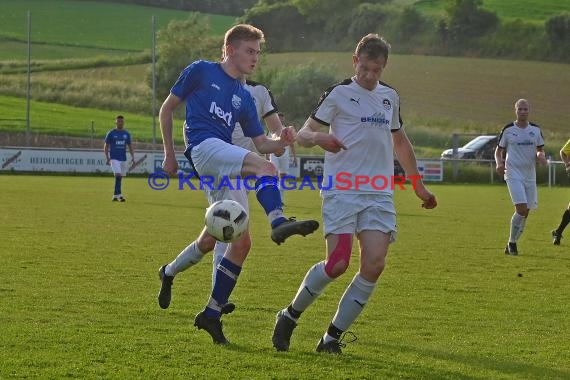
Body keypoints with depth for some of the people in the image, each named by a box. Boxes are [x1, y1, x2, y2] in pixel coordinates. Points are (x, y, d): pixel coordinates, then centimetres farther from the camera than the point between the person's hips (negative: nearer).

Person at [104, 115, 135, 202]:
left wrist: (132, 157, 2)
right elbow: (106, 146, 3)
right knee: (118, 175, -18)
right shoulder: (111, 133, 0)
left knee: (120, 177, 7)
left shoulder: (126, 134, 10)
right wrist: (107, 158, -8)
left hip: (123, 159, 4)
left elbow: (130, 146, 15)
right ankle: (119, 195, -22)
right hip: (114, 158, -4)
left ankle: (115, 195, 17)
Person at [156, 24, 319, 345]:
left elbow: (261, 143, 20)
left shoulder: (243, 97, 25)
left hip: (225, 170, 7)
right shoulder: (200, 71, 10)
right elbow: (167, 108, 13)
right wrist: (170, 153, 9)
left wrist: (282, 141, -2)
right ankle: (279, 222, -52)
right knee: (265, 168, -31)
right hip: (204, 147, -7)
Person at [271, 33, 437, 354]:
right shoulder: (339, 93, 2)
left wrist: (419, 185, 32)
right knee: (337, 264, -16)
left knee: (375, 264, -11)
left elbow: (400, 141, 31)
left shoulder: (390, 97, 18)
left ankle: (333, 336, -2)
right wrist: (318, 138, -25)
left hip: (380, 195, 5)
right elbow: (304, 133, -1)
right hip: (342, 191, -5)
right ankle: (290, 316, 9)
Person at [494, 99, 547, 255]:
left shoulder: (536, 129, 7)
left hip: (530, 176, 4)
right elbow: (498, 150, 7)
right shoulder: (508, 129, -1)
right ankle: (512, 242, -2)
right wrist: (499, 163, -12)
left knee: (525, 212, 6)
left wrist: (541, 156, -8)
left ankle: (511, 245, 22)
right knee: (521, 209, -19)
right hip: (514, 175, -4)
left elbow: (540, 150, 15)